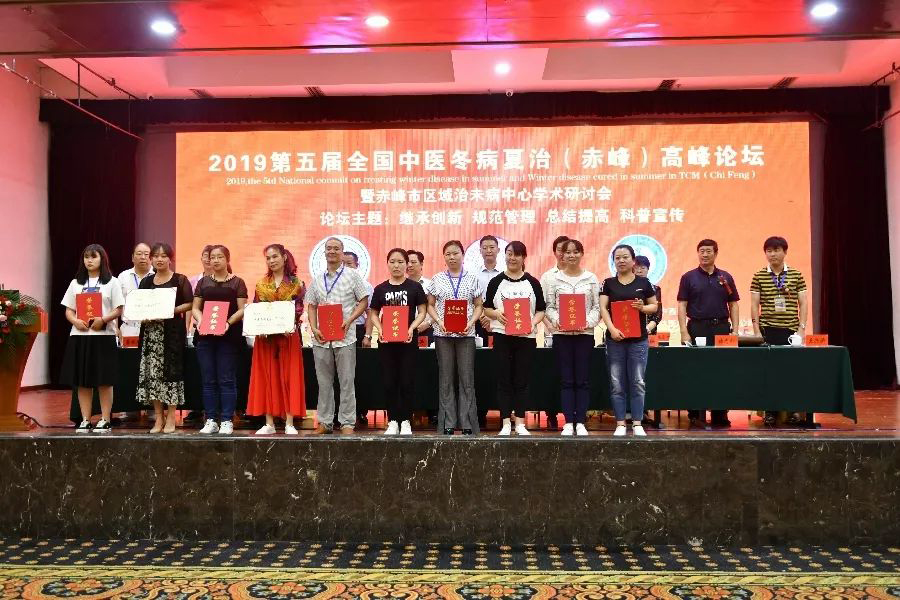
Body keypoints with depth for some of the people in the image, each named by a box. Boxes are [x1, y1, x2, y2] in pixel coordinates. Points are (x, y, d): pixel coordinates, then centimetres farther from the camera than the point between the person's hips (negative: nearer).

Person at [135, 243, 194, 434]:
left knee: (171, 371, -4)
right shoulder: (146, 282, 15)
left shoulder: (180, 280, 3)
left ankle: (171, 418, 3)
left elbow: (189, 303, -3)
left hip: (173, 330, -4)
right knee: (151, 372, 1)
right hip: (151, 331, 4)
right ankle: (158, 418, 10)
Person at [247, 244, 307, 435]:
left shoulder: (295, 283, 3)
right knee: (266, 378, 3)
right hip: (265, 337, 3)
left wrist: (291, 326, -19)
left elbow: (299, 310, -3)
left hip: (288, 336, -3)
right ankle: (269, 424, 9)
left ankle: (289, 424, 3)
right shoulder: (261, 285, 11)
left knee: (288, 377, -2)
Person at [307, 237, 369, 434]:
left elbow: (364, 301, 1)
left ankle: (347, 423, 8)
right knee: (324, 382, 9)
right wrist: (314, 329, -1)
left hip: (345, 337, -3)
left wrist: (349, 321, -12)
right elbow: (311, 306, 14)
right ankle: (324, 422, 19)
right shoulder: (317, 279, 12)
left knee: (347, 381, 0)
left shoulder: (352, 275, 2)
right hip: (321, 337, 3)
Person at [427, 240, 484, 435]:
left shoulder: (472, 278, 6)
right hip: (443, 334, 0)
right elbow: (430, 305, 9)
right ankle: (448, 424, 11)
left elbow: (478, 306, 8)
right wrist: (439, 321, -7)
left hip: (466, 334, 0)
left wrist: (471, 322, -9)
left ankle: (468, 424, 7)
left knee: (467, 379, 0)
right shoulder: (437, 279, 6)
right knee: (446, 379, 4)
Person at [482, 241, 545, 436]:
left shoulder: (533, 283, 6)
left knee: (522, 381, 4)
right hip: (502, 336, 0)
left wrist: (533, 323, -12)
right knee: (504, 380, 2)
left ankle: (520, 423, 12)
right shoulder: (496, 282, 6)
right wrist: (497, 314, -13)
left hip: (526, 336, 0)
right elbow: (486, 308, 7)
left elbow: (541, 310, 7)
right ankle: (506, 424, 8)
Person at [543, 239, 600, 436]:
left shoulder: (591, 278, 7)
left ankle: (580, 422, 10)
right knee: (566, 380, 3)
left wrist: (589, 321, -13)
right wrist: (556, 320, -15)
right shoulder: (554, 278, 6)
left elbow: (597, 306, 4)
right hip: (561, 333, 0)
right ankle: (568, 423, 8)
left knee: (583, 380, 2)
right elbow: (549, 307, 3)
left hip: (585, 333, 0)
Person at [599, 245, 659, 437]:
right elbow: (603, 308, -4)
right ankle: (620, 424, 10)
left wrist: (643, 308, -11)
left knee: (637, 382, 2)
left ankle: (637, 424, 10)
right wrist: (612, 329, -18)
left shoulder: (643, 282, 6)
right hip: (615, 339, 0)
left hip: (638, 340, 0)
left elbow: (654, 306, 12)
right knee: (617, 384, 3)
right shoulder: (608, 283, 5)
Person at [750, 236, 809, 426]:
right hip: (768, 331, 0)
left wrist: (802, 328, -2)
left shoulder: (796, 275, 8)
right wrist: (756, 331, -3)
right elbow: (754, 305, 3)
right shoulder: (759, 277, 5)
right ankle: (770, 411, 8)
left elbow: (803, 303, 7)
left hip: (791, 330, 1)